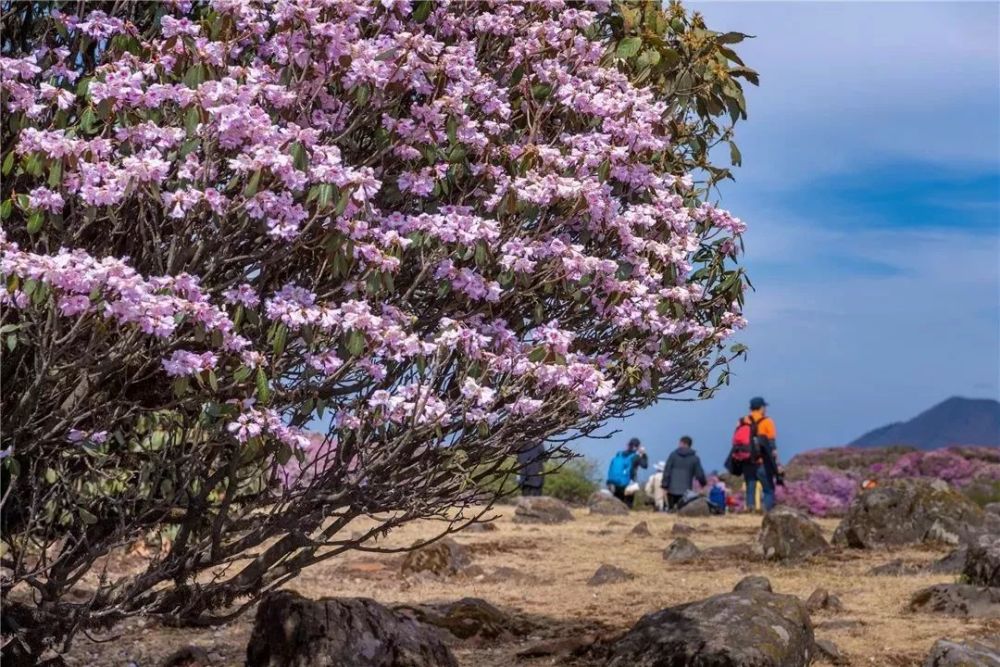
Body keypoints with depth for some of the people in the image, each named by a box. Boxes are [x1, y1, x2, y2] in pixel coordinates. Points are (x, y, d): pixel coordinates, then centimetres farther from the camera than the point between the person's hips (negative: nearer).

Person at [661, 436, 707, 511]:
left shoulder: (673, 455, 3)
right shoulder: (695, 458, 3)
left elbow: (667, 471, -2)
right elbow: (699, 474, 3)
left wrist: (664, 484, 0)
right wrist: (704, 483, 23)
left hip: (672, 489, 1)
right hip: (686, 490, -1)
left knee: (670, 509, 9)